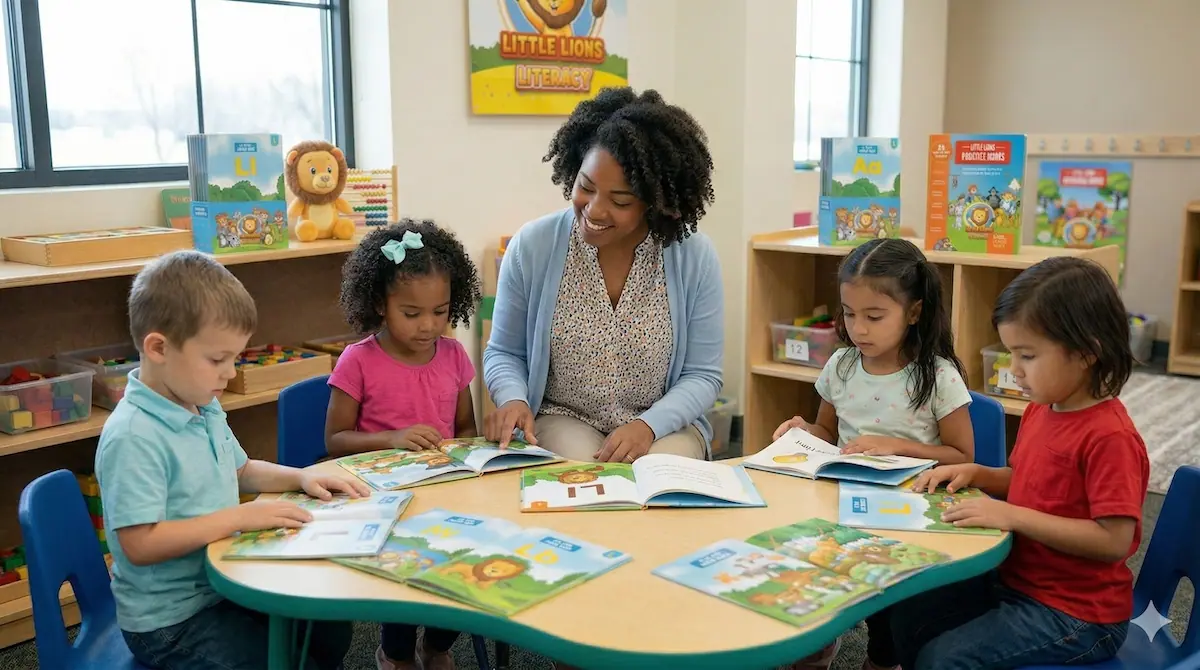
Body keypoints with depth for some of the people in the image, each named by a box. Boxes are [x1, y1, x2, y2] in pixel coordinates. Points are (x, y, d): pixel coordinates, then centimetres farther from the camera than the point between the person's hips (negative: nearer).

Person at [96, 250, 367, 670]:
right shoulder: (133, 437, -26)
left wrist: (301, 477, 2)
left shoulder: (205, 408, 3)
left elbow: (241, 471, 19)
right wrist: (239, 517, -28)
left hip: (222, 586, 9)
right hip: (169, 620, -9)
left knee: (333, 631, 16)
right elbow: (140, 544, -29)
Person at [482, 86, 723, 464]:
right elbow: (505, 352, 4)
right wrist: (513, 399, -18)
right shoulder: (531, 246, -8)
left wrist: (648, 426, -21)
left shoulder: (696, 258, -10)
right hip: (562, 420, 0)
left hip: (664, 425, 1)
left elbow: (701, 374, -4)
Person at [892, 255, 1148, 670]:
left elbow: (1114, 540, -27)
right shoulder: (1040, 411, 2)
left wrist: (1014, 517, -28)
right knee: (909, 613, 6)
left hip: (1076, 613, -8)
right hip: (1016, 580, 8)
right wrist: (976, 474, 1)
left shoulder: (1109, 437, -25)